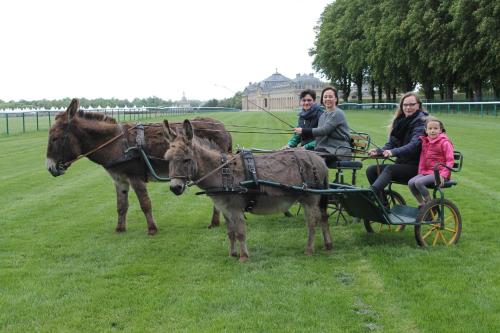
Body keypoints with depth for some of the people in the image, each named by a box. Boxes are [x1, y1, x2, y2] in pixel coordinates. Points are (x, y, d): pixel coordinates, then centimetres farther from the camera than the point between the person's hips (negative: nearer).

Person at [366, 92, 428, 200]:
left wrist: (394, 152, -39)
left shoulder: (421, 121, -9)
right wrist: (378, 151, -13)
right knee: (371, 170, -9)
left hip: (416, 167, -7)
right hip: (402, 163, 7)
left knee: (390, 169, -32)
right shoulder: (400, 121, 12)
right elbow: (391, 143, 9)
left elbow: (414, 144, -24)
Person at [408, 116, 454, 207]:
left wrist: (443, 175, -21)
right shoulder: (425, 141, 13)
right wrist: (420, 171, 13)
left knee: (419, 182, -28)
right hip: (425, 172, 7)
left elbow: (450, 161, -12)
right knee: (411, 183, -17)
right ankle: (421, 204, -1)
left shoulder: (445, 142, -8)